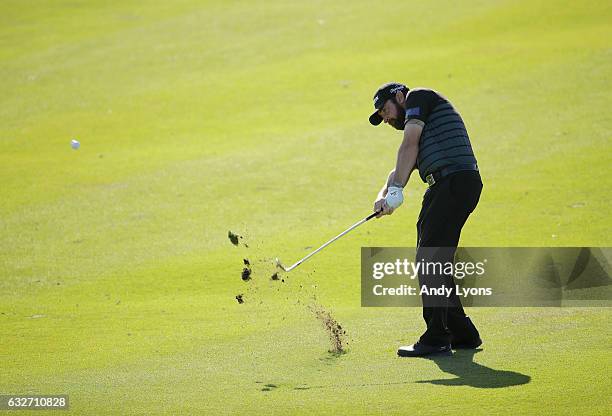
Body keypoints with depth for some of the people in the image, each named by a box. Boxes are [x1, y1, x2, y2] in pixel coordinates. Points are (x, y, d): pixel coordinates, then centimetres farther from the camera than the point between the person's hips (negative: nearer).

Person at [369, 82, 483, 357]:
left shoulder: (419, 97, 6)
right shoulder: (421, 129, 32)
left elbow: (409, 146, -7)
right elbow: (402, 168, 18)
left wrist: (396, 189, -12)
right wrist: (384, 195, -2)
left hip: (454, 179, -10)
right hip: (445, 187, 10)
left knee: (430, 262, -10)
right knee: (432, 264, 13)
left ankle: (437, 339, -10)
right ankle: (463, 334, 19)